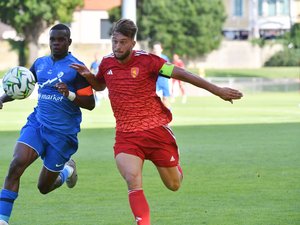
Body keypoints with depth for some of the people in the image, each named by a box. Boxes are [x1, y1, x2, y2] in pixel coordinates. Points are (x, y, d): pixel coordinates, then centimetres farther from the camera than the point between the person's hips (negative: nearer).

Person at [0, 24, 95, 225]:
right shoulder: (40, 63, 8)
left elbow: (90, 104, -8)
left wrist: (69, 95, -26)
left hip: (63, 133, -3)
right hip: (37, 124, 4)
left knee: (44, 187, 7)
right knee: (16, 165, -23)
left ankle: (67, 171, 42)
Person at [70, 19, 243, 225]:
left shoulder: (146, 60, -13)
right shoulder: (107, 63, 1)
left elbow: (181, 74, -11)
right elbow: (99, 85, 24)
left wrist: (218, 90, -13)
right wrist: (88, 75, 0)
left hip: (156, 130, -2)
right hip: (126, 136, 2)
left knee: (174, 185, 10)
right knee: (133, 182, -22)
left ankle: (175, 165, 46)